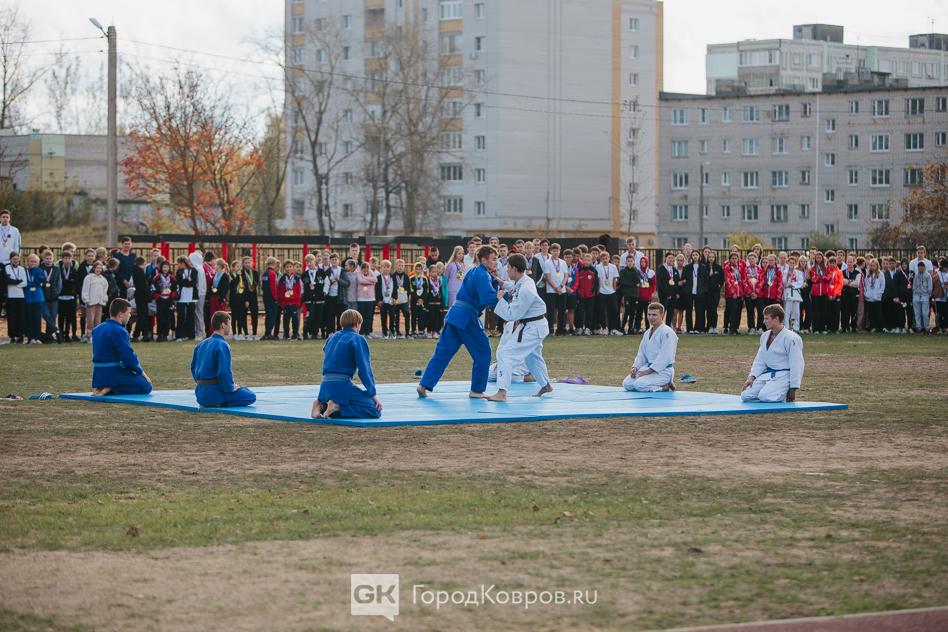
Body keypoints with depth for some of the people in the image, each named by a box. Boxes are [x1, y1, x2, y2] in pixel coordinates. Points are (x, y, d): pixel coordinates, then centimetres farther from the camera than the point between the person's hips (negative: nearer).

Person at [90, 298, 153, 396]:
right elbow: (129, 356, -17)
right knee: (146, 387, -3)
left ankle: (106, 388, 3)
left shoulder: (97, 329, 13)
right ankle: (111, 388, -13)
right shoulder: (118, 331, -16)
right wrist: (142, 373, -1)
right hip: (114, 375, -9)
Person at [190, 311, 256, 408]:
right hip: (215, 394, -8)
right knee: (251, 397, -2)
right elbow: (224, 372, -23)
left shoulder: (201, 344, 12)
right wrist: (231, 387, -9)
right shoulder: (222, 346, -15)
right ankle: (219, 406, -12)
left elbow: (193, 367, 20)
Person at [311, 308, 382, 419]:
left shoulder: (331, 338, 20)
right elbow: (365, 369, -7)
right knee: (375, 411, -7)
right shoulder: (357, 339, -2)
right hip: (342, 386, -7)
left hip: (325, 386, 8)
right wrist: (372, 393, -4)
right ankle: (338, 407, -19)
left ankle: (322, 405, 3)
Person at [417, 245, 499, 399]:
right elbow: (488, 299, -24)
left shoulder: (475, 271, 19)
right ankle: (477, 390, 7)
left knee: (443, 352, 7)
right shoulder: (482, 275, -12)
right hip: (467, 317, -9)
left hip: (455, 314, 9)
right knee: (482, 352, 3)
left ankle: (424, 385, 2)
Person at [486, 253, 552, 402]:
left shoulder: (526, 290, -29)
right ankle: (545, 385, 48)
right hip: (532, 326, 10)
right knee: (532, 356, 28)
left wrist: (501, 299, -17)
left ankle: (502, 392, -17)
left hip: (531, 328, -10)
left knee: (506, 353, -15)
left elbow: (512, 314, -26)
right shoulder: (521, 281, 0)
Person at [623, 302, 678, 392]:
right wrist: (635, 367, 0)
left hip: (663, 370, -9)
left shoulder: (667, 332, -15)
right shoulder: (647, 333, 14)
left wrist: (649, 371, -22)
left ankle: (665, 387, -4)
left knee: (640, 385, -28)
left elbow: (665, 357, -21)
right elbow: (641, 353, 18)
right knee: (627, 384, -4)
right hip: (648, 367, 9)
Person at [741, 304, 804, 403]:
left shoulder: (791, 338, -15)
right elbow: (759, 360, 14)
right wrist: (752, 377, -2)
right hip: (768, 374, 8)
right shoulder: (765, 336, 11)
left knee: (765, 397, -29)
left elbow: (796, 365, -14)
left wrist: (793, 390, -13)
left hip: (783, 376, -8)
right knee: (746, 396, -5)